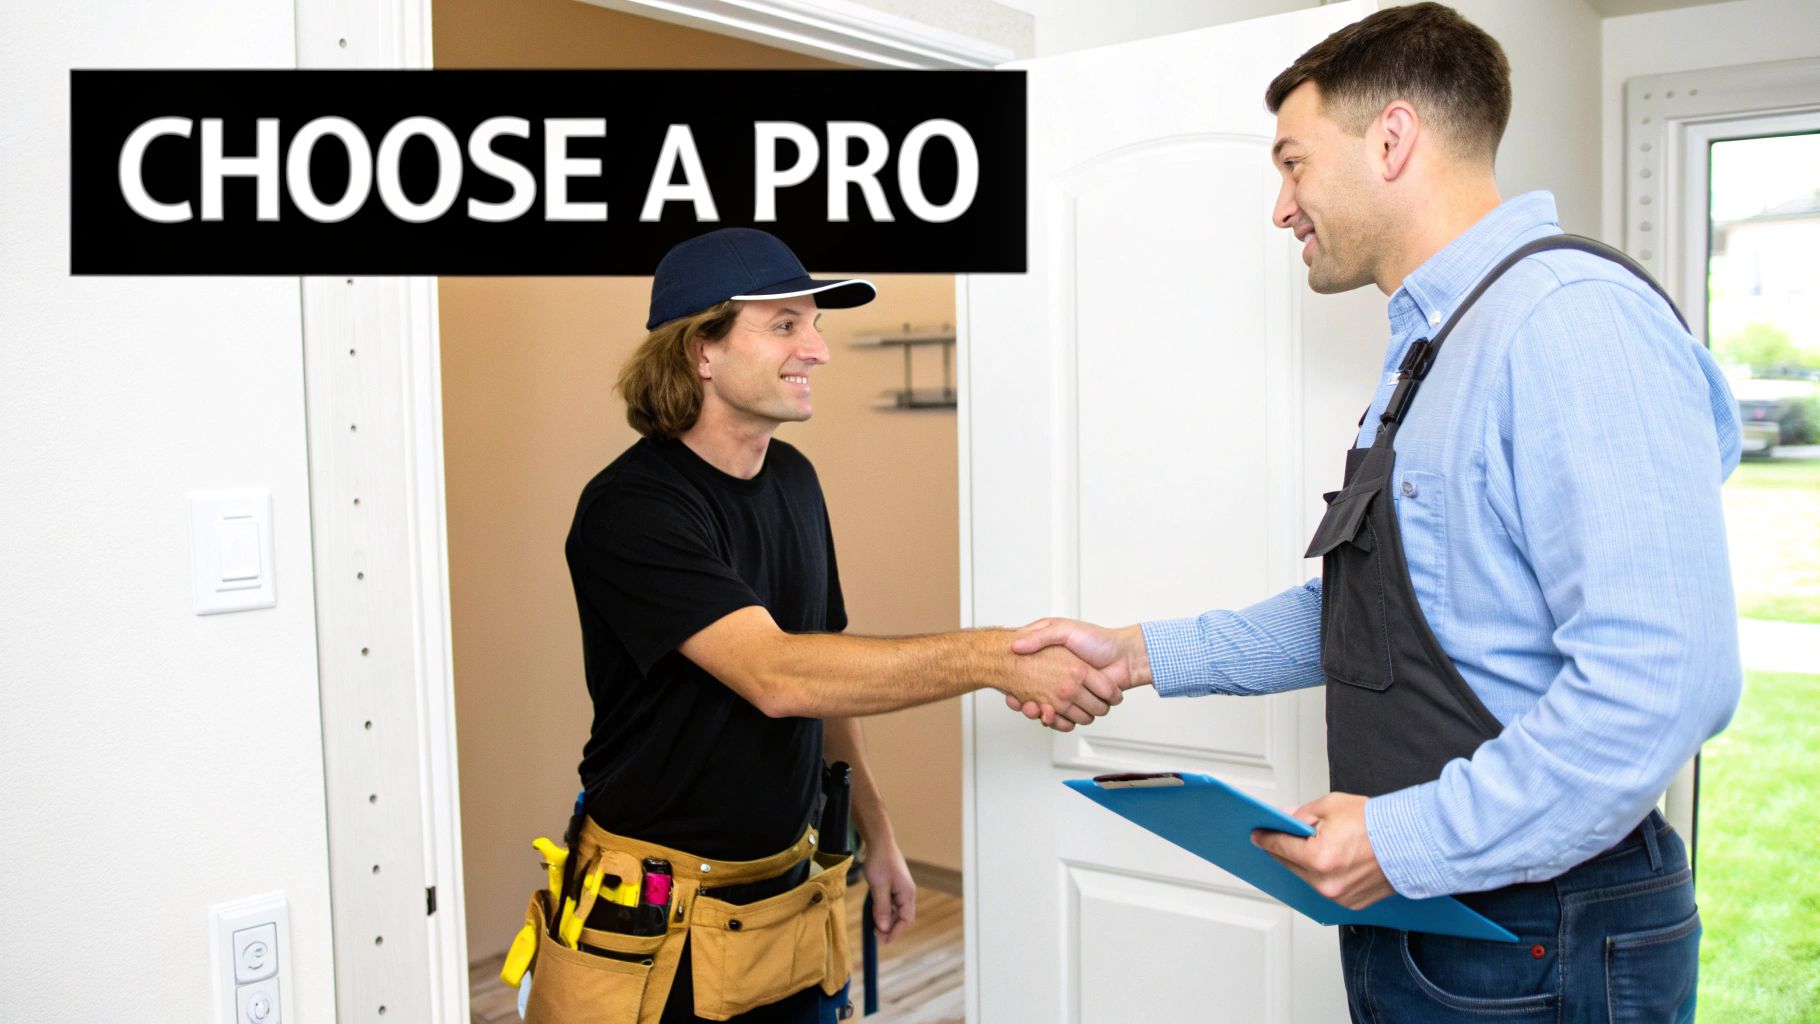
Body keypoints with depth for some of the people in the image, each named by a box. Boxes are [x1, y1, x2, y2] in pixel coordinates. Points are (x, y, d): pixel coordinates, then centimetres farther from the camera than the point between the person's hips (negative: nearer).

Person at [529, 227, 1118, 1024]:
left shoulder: (793, 480, 5)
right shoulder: (632, 508, -20)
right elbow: (777, 676, -32)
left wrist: (875, 832, 14)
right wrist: (995, 658, -34)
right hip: (656, 926, -6)